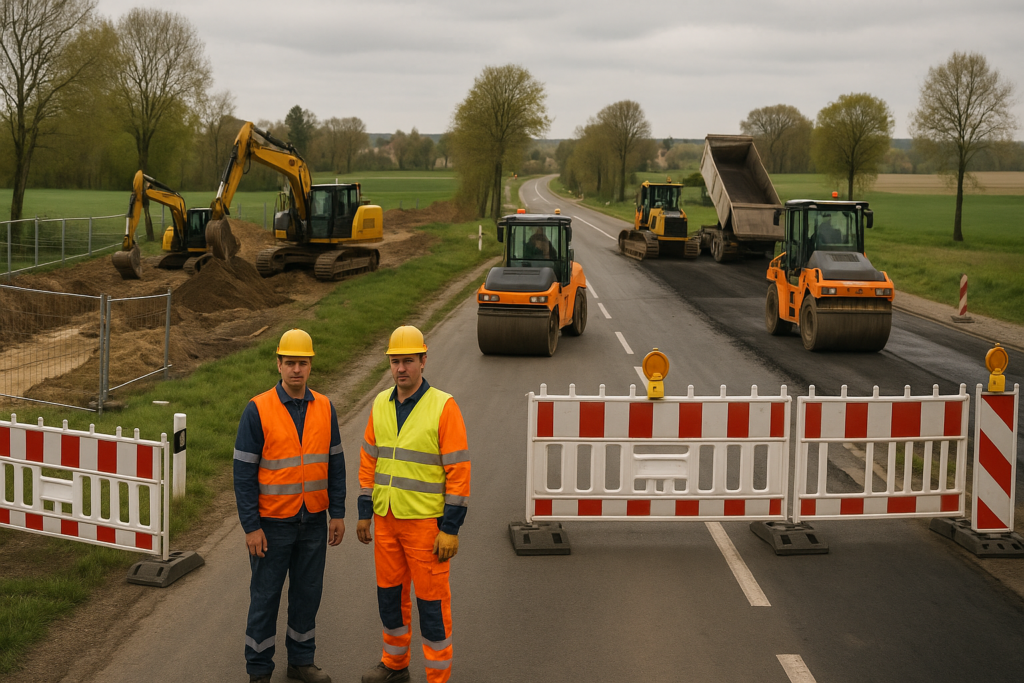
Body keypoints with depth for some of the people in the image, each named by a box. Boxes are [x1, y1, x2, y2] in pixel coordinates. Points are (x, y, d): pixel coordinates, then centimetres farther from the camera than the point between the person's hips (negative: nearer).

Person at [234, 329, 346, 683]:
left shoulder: (324, 408, 1)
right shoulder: (258, 410, -12)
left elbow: (335, 464, 8)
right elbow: (244, 472, -11)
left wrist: (338, 514, 4)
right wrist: (251, 527, -14)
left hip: (314, 521, 4)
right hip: (272, 522, -4)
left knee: (308, 592, 13)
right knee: (265, 596, 6)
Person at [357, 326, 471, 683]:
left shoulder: (443, 406, -15)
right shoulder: (381, 404, 4)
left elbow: (458, 470, -15)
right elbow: (369, 460, 11)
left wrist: (451, 529, -17)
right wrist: (364, 513, 10)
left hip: (426, 520, -6)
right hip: (386, 519, 6)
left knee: (431, 599, 2)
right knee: (390, 592, 17)